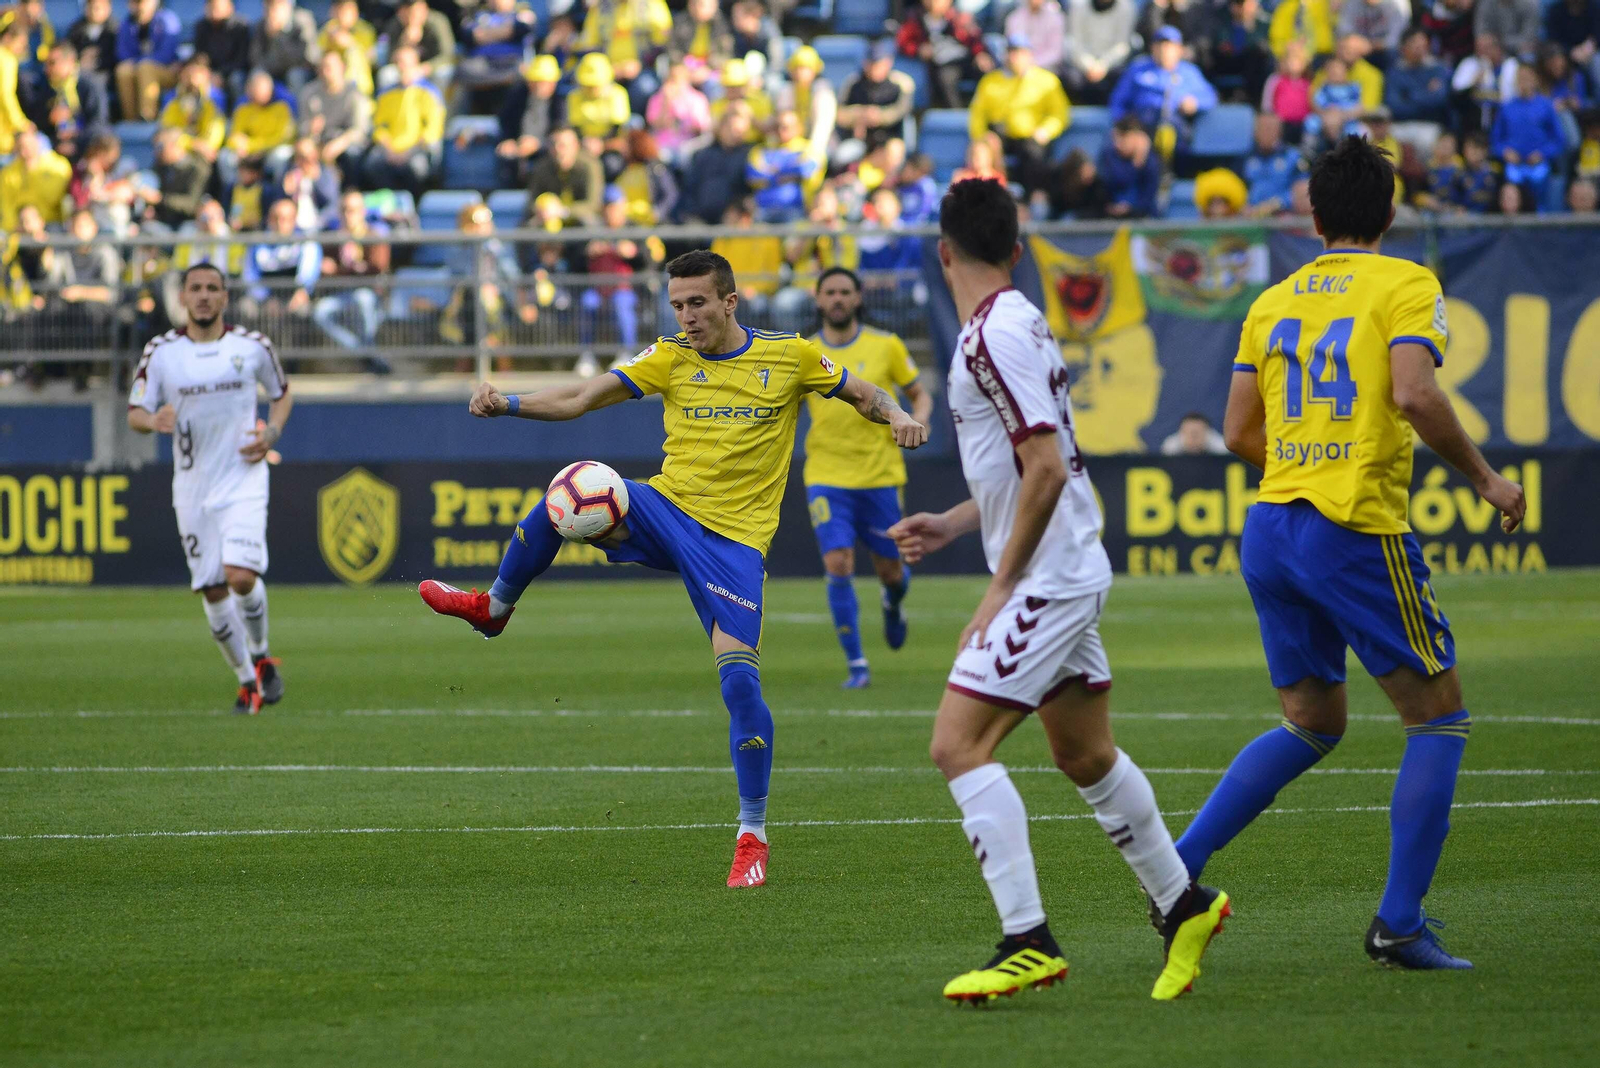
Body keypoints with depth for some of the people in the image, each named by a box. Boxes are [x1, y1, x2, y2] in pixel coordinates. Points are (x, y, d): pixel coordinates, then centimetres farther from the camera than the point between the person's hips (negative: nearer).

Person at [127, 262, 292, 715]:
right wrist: (153, 420, -21)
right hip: (192, 486, 2)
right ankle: (247, 680, 20)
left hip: (243, 479, -2)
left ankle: (262, 656, 8)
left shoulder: (253, 346, 0)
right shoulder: (161, 351, 0)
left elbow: (282, 393, 16)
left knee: (241, 576, -19)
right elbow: (134, 413, 2)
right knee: (212, 591, 2)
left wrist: (272, 432, -3)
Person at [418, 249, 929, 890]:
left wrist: (897, 417, -10)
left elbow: (862, 394, 13)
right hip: (665, 508, 2)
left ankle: (753, 835, 0)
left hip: (734, 537, -2)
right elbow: (581, 398, -1)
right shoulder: (671, 358, 6)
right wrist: (507, 404, -16)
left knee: (738, 678, -15)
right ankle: (494, 608, 2)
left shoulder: (790, 356, 2)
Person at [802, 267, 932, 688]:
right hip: (827, 476, 0)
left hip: (881, 475, 0)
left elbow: (919, 393, 9)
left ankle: (893, 605, 48)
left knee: (889, 569, 9)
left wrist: (919, 418, -12)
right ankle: (856, 666, -6)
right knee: (838, 565, -14)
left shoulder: (885, 345, 0)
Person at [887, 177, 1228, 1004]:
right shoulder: (1014, 324, 12)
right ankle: (1182, 905, 31)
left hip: (1045, 579, -10)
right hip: (1072, 573, 10)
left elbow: (1046, 468, -23)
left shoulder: (995, 335, -18)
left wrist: (1002, 585, -19)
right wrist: (954, 522, 20)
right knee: (1085, 755, 20)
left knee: (958, 744, -13)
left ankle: (1028, 942, -16)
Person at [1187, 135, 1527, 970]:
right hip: (1357, 530, -6)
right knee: (1438, 714, 5)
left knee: (1312, 722, 20)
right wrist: (1484, 478, -7)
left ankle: (1176, 867, 8)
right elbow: (1415, 396, -19)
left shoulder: (1274, 301, 13)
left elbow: (1238, 432, 13)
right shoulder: (1405, 285, -3)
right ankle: (1398, 924, -2)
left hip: (1270, 528, 6)